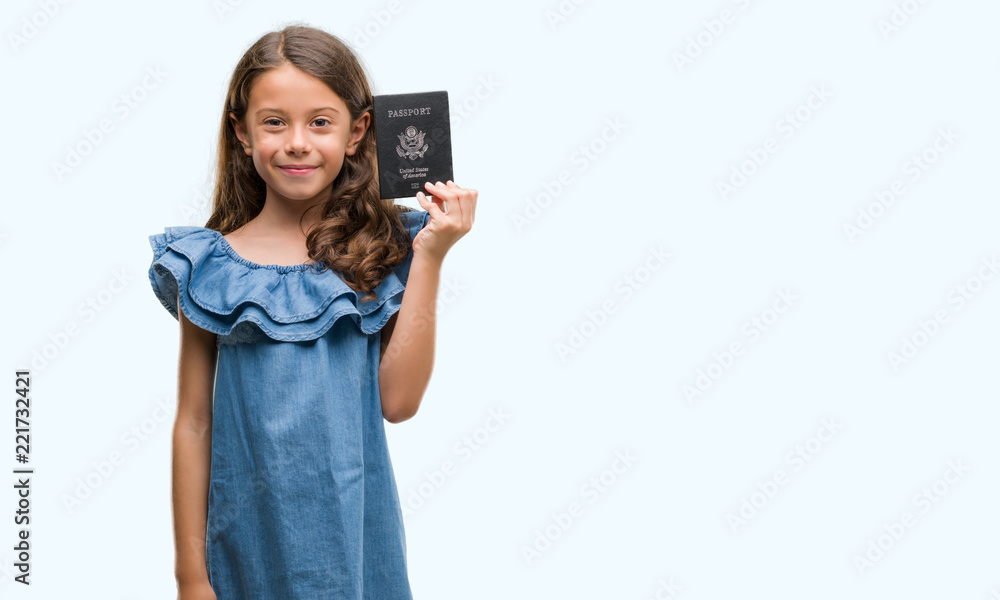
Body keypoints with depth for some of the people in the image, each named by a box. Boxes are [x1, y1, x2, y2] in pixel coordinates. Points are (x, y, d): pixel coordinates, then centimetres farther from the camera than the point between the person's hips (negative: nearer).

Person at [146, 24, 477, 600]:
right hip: (249, 544, 0)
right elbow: (194, 424, -1)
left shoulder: (385, 249, -3)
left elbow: (399, 399, -11)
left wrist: (430, 256, -12)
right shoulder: (211, 266, -3)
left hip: (356, 534, 0)